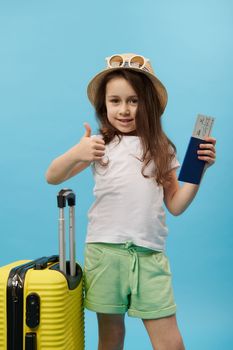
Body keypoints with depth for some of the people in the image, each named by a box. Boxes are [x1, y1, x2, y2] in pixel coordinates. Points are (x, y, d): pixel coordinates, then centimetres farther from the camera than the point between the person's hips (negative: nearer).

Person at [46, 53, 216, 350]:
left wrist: (198, 170, -4)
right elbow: (52, 178, -3)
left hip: (150, 254, 2)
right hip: (105, 250, -1)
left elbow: (175, 206, 8)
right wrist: (76, 154, -21)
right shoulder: (101, 144, 2)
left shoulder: (162, 149, 9)